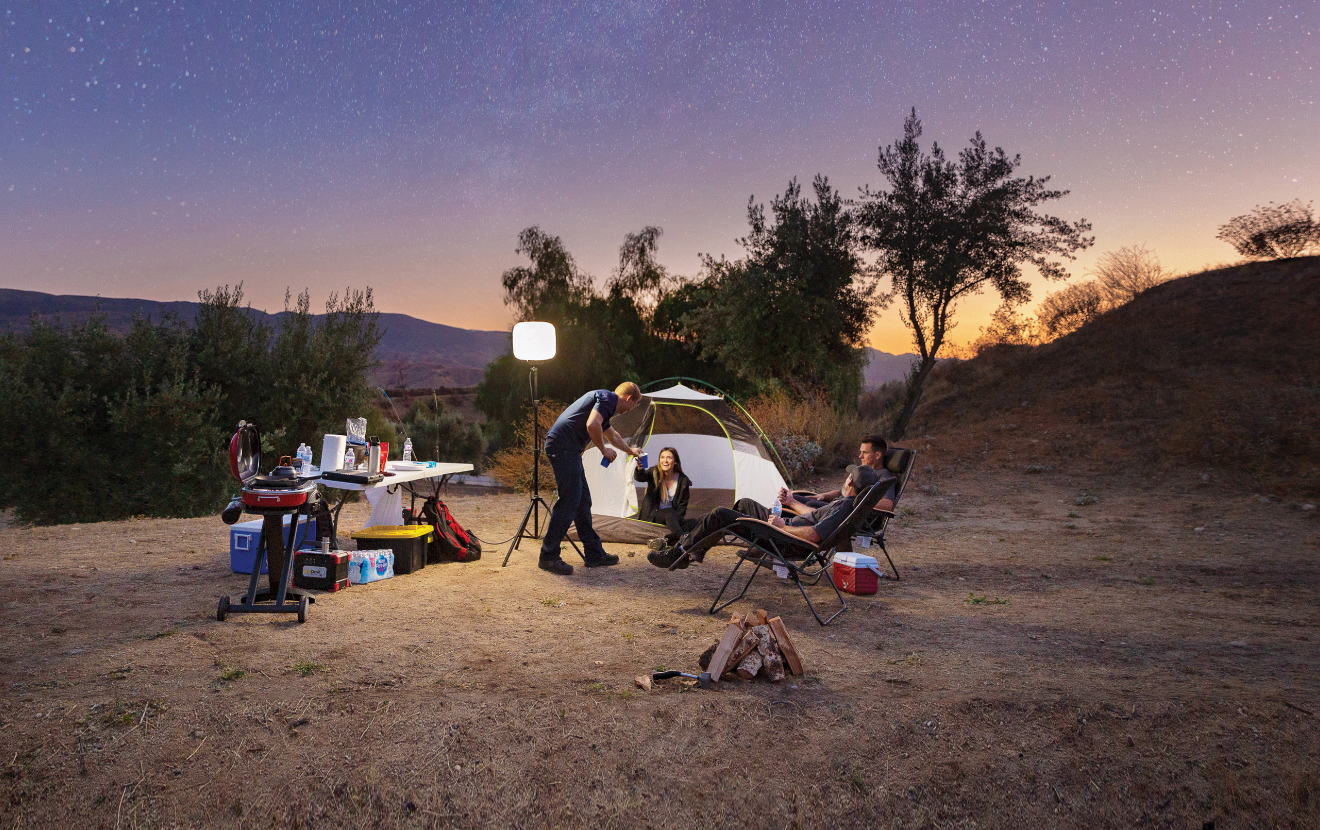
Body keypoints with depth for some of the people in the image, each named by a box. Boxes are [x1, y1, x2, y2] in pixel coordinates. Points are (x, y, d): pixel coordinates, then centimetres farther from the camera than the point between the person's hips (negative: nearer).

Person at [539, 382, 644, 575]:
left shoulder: (605, 400, 26)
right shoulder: (607, 398, -6)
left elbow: (612, 435, 45)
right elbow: (592, 425, -23)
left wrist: (630, 451, 59)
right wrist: (604, 450, -8)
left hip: (568, 449, 11)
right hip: (563, 446, -11)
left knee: (582, 501, 12)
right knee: (569, 501, -10)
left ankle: (594, 554, 18)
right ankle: (548, 556, -4)